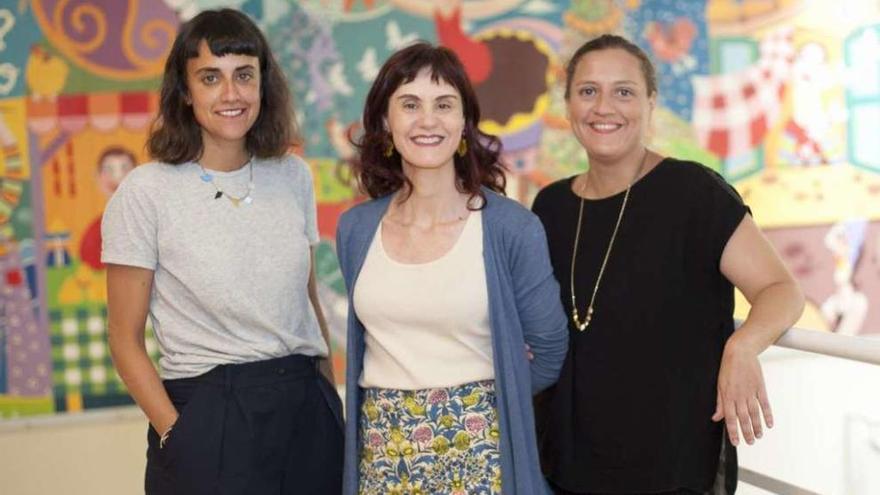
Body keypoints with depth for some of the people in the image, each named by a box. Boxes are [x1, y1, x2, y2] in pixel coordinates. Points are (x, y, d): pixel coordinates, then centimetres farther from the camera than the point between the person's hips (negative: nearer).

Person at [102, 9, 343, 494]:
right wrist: (177, 434, -13)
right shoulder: (145, 192, -7)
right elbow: (126, 340, -5)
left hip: (307, 412, 4)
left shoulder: (293, 176, 4)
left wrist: (331, 399, 11)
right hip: (208, 416, -4)